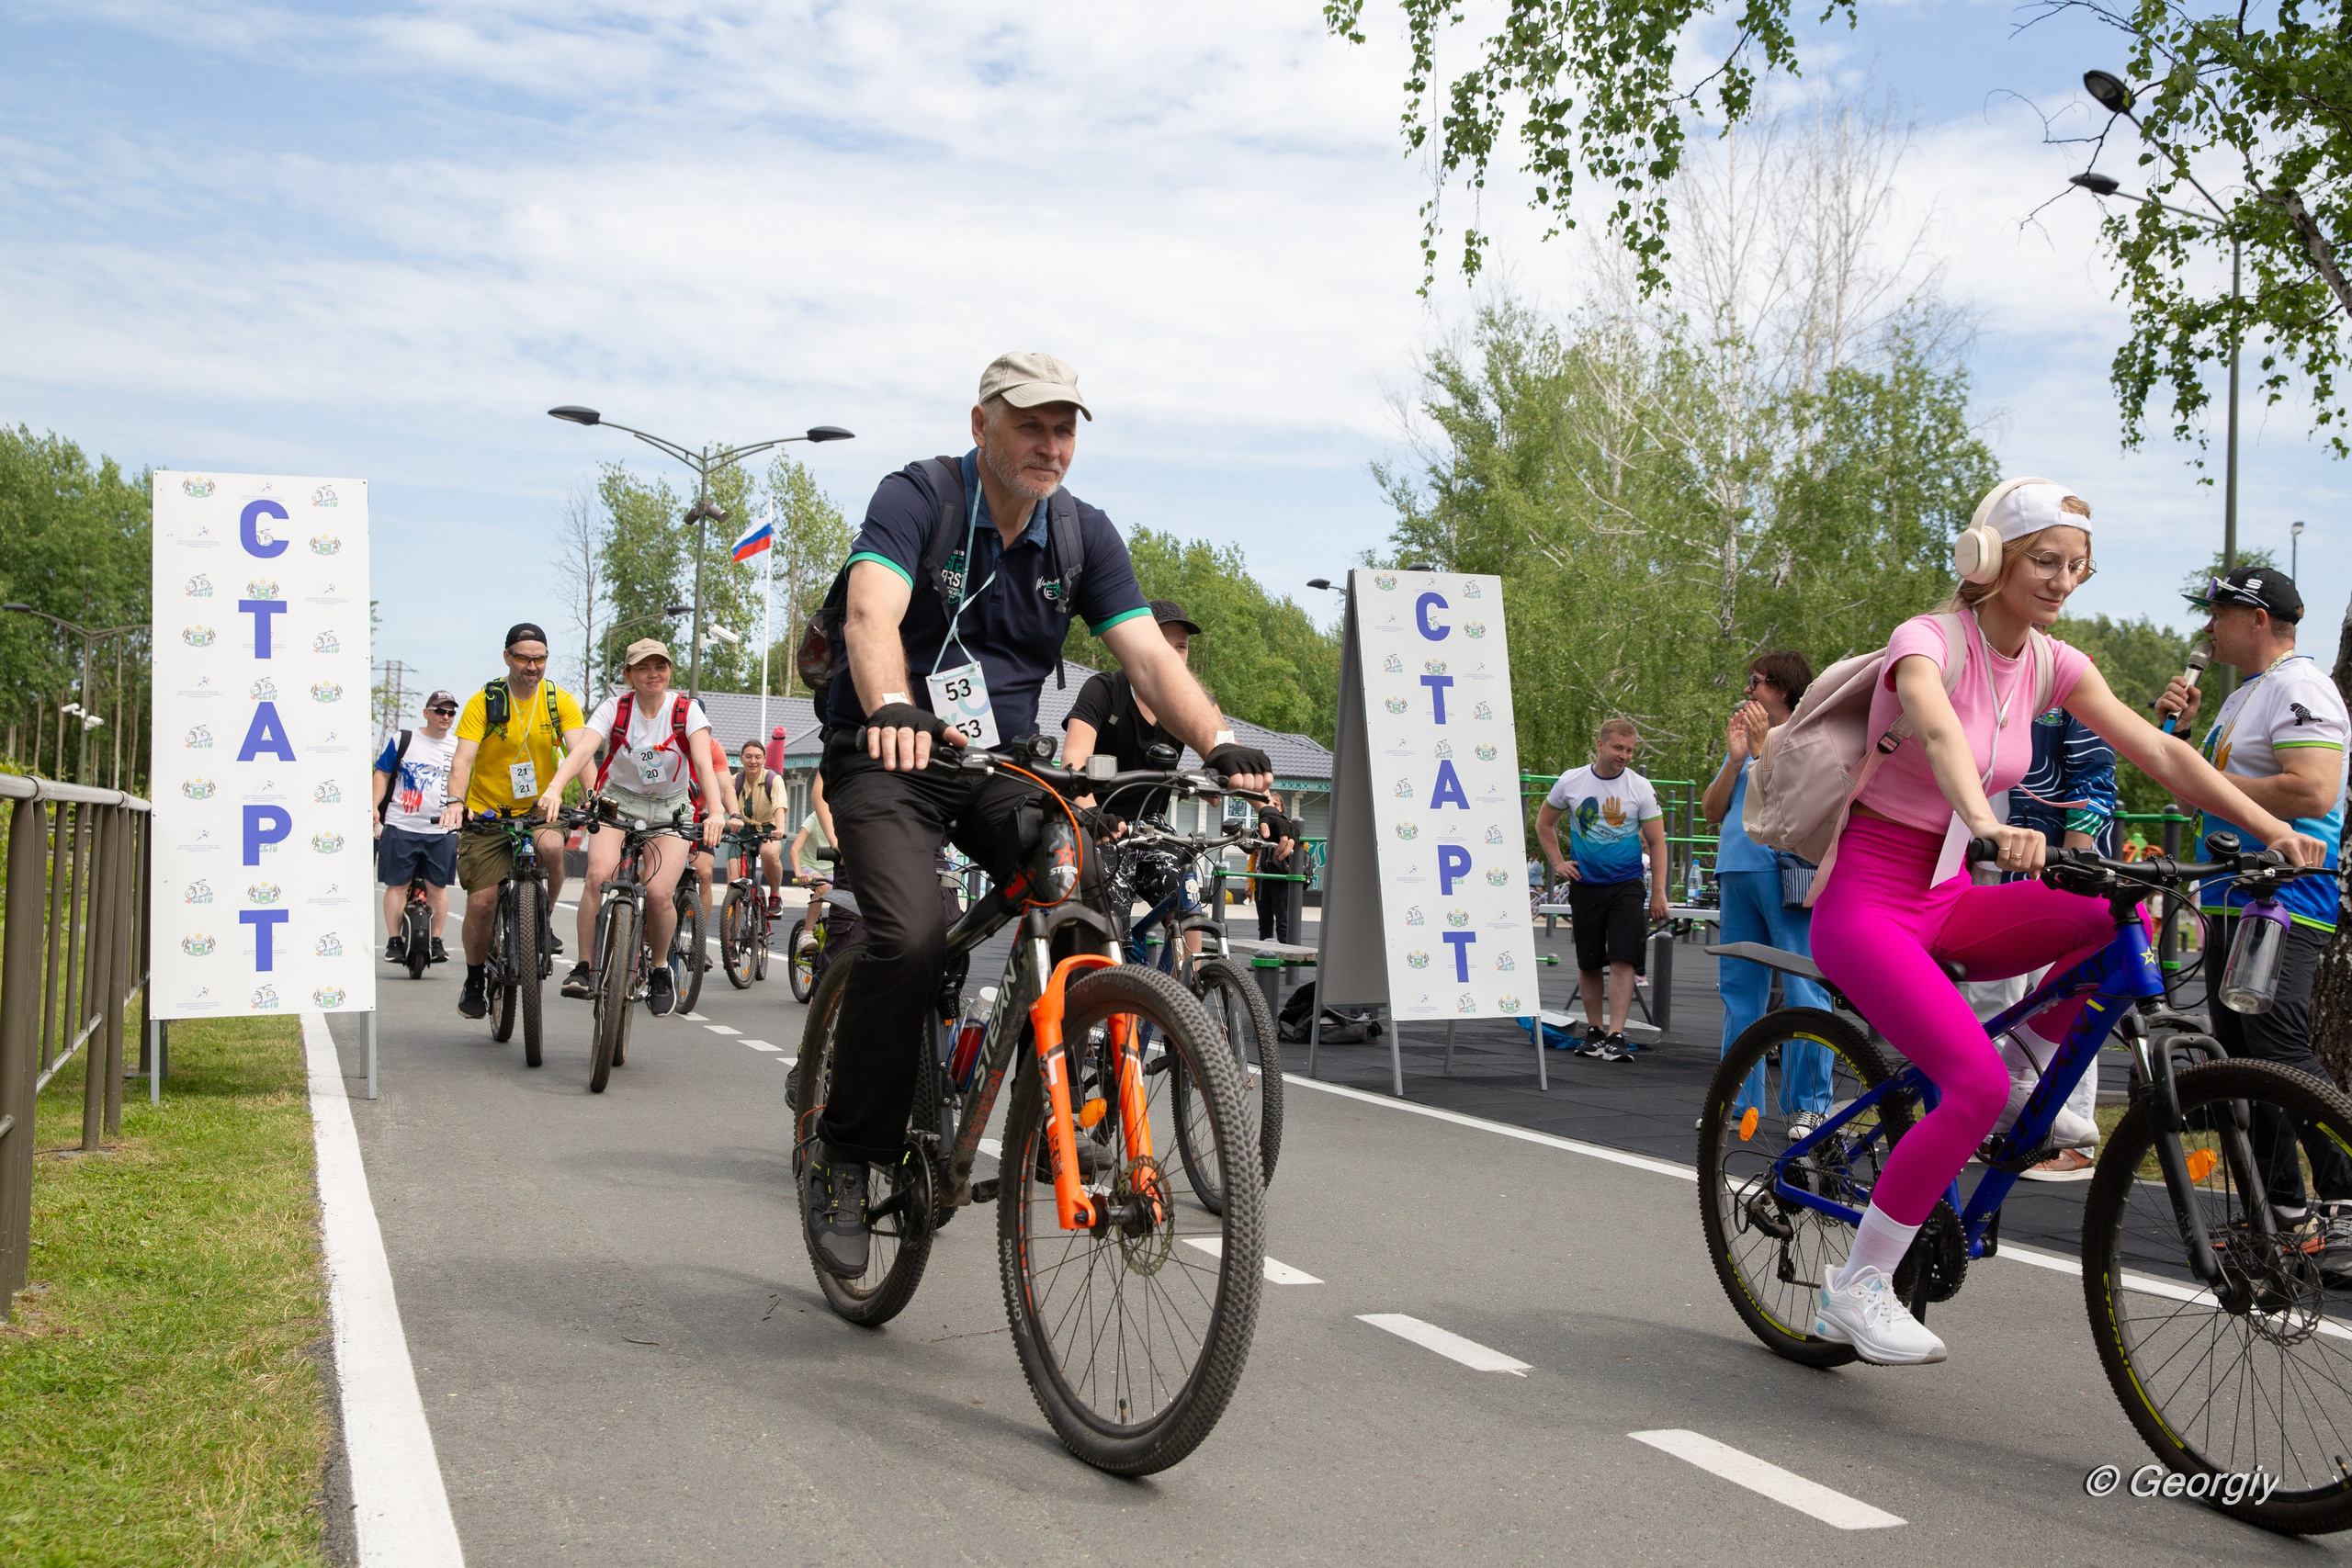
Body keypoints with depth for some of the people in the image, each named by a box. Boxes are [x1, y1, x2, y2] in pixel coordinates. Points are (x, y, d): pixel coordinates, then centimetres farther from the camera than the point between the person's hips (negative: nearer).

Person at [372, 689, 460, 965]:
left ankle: (436, 941, 9)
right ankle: (394, 940, 5)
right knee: (397, 884, -1)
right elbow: (382, 774, 6)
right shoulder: (402, 740, 6)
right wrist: (374, 807, -6)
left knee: (438, 886, 1)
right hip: (401, 826, -2)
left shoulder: (458, 747, 12)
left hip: (441, 830, 2)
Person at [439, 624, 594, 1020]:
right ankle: (474, 980, 18)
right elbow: (463, 758, -16)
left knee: (552, 847, -33)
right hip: (486, 814, -1)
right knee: (482, 902, -7)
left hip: (539, 809, 1)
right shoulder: (484, 702, -7)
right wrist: (455, 802, -35)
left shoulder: (560, 701, -3)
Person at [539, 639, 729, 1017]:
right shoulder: (615, 708, -9)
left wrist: (716, 810, -42)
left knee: (658, 893, -18)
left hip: (670, 809, 0)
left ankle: (660, 969, 9)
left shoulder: (686, 710, -10)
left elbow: (704, 763, -24)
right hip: (618, 801, 0)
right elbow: (583, 749, -25)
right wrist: (554, 788, -45)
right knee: (600, 876, -27)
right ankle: (585, 967, -16)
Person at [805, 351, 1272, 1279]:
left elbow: (1148, 654, -8)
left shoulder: (1084, 535, 2)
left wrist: (1219, 743, -27)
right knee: (912, 937, -27)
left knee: (1086, 901, -24)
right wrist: (893, 710, -51)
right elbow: (872, 614, -29)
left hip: (1004, 764, 4)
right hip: (892, 758, -4)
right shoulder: (917, 498, -11)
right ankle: (844, 1152, -7)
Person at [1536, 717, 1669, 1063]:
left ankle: (1616, 1035, -13)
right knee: (1588, 963, 8)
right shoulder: (1571, 782, 0)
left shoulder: (1641, 788, -3)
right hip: (1585, 884, 1)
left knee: (1624, 960, -12)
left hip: (1626, 884, -1)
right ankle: (1594, 1031, 21)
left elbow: (1657, 842, -1)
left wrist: (1658, 892, -6)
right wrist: (1558, 863, 5)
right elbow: (1544, 823, 14)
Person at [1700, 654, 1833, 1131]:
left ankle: (1808, 1105, -2)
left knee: (1804, 992, -7)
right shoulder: (1744, 738, 21)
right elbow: (1713, 811, 14)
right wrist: (1736, 757, 1)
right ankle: (1738, 1099, 16)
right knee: (1738, 989, 9)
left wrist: (1763, 748, -10)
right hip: (1737, 871, 7)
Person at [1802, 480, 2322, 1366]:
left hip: (1946, 901, 7)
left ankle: (2033, 1071, 3)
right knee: (1977, 1087, -24)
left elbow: (2161, 754, -2)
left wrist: (2271, 827, -16)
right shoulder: (1926, 640, -16)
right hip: (1867, 902, -6)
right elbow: (1938, 732, -39)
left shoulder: (2052, 664, 4)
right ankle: (1853, 1292, -11)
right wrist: (1987, 822, -58)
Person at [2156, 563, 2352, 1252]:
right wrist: (2180, 729, 10)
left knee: (2282, 1054, -17)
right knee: (2240, 1060, 11)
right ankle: (2282, 1210, 17)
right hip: (2230, 902, 10)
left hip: (2282, 906, -10)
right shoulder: (2243, 696, 21)